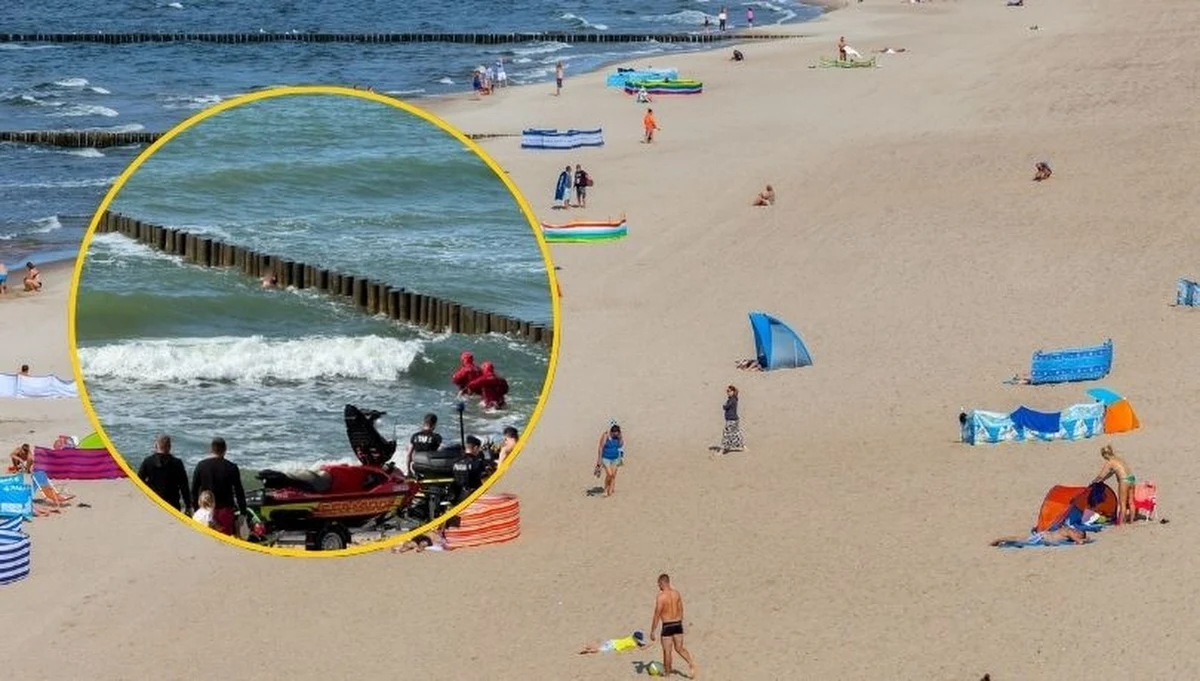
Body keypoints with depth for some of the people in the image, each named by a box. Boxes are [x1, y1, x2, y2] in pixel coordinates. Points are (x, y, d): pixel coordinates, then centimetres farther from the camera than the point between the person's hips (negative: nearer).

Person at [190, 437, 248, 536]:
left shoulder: (201, 466, -1)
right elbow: (239, 492, -4)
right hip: (225, 510, -2)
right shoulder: (232, 467, -7)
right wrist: (243, 512, 3)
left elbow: (194, 490, 3)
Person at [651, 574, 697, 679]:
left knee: (667, 651, 8)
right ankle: (691, 663, -5)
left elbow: (657, 616, -14)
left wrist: (652, 631, -8)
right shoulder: (676, 593, 4)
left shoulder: (661, 597, -16)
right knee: (679, 648, 16)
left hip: (667, 626, -6)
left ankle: (668, 673, 19)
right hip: (678, 624, 6)